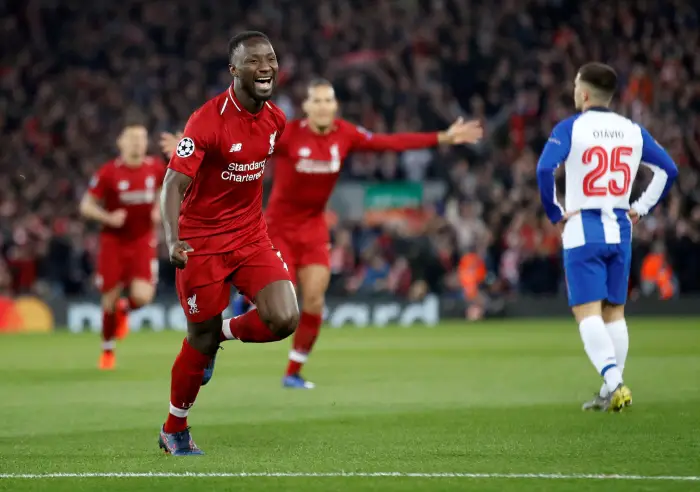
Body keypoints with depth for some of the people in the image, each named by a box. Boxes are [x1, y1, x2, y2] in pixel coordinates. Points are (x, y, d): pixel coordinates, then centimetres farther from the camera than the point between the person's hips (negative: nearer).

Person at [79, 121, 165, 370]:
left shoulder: (156, 167, -2)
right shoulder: (108, 172, -11)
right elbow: (86, 206, -7)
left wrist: (161, 209, 0)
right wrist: (108, 217, -24)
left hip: (143, 242, 1)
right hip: (114, 241, -1)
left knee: (142, 296, -16)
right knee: (111, 298, 1)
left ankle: (124, 310, 23)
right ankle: (107, 350, 25)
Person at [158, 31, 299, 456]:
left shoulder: (276, 119, 0)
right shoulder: (208, 121, -19)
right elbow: (174, 183, -23)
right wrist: (173, 240, -37)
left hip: (252, 236, 5)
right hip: (202, 240, -5)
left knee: (284, 320, -15)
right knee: (202, 340, 3)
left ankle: (227, 333, 19)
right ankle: (174, 430, 25)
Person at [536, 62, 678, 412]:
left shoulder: (570, 128, -6)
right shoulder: (632, 131, 7)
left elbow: (545, 169, -18)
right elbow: (668, 169, 9)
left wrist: (555, 213, -7)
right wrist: (641, 207, 13)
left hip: (582, 229, -5)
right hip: (620, 230, 5)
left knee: (587, 312, -6)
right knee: (614, 312, 12)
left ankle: (614, 383, -23)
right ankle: (612, 392, 13)